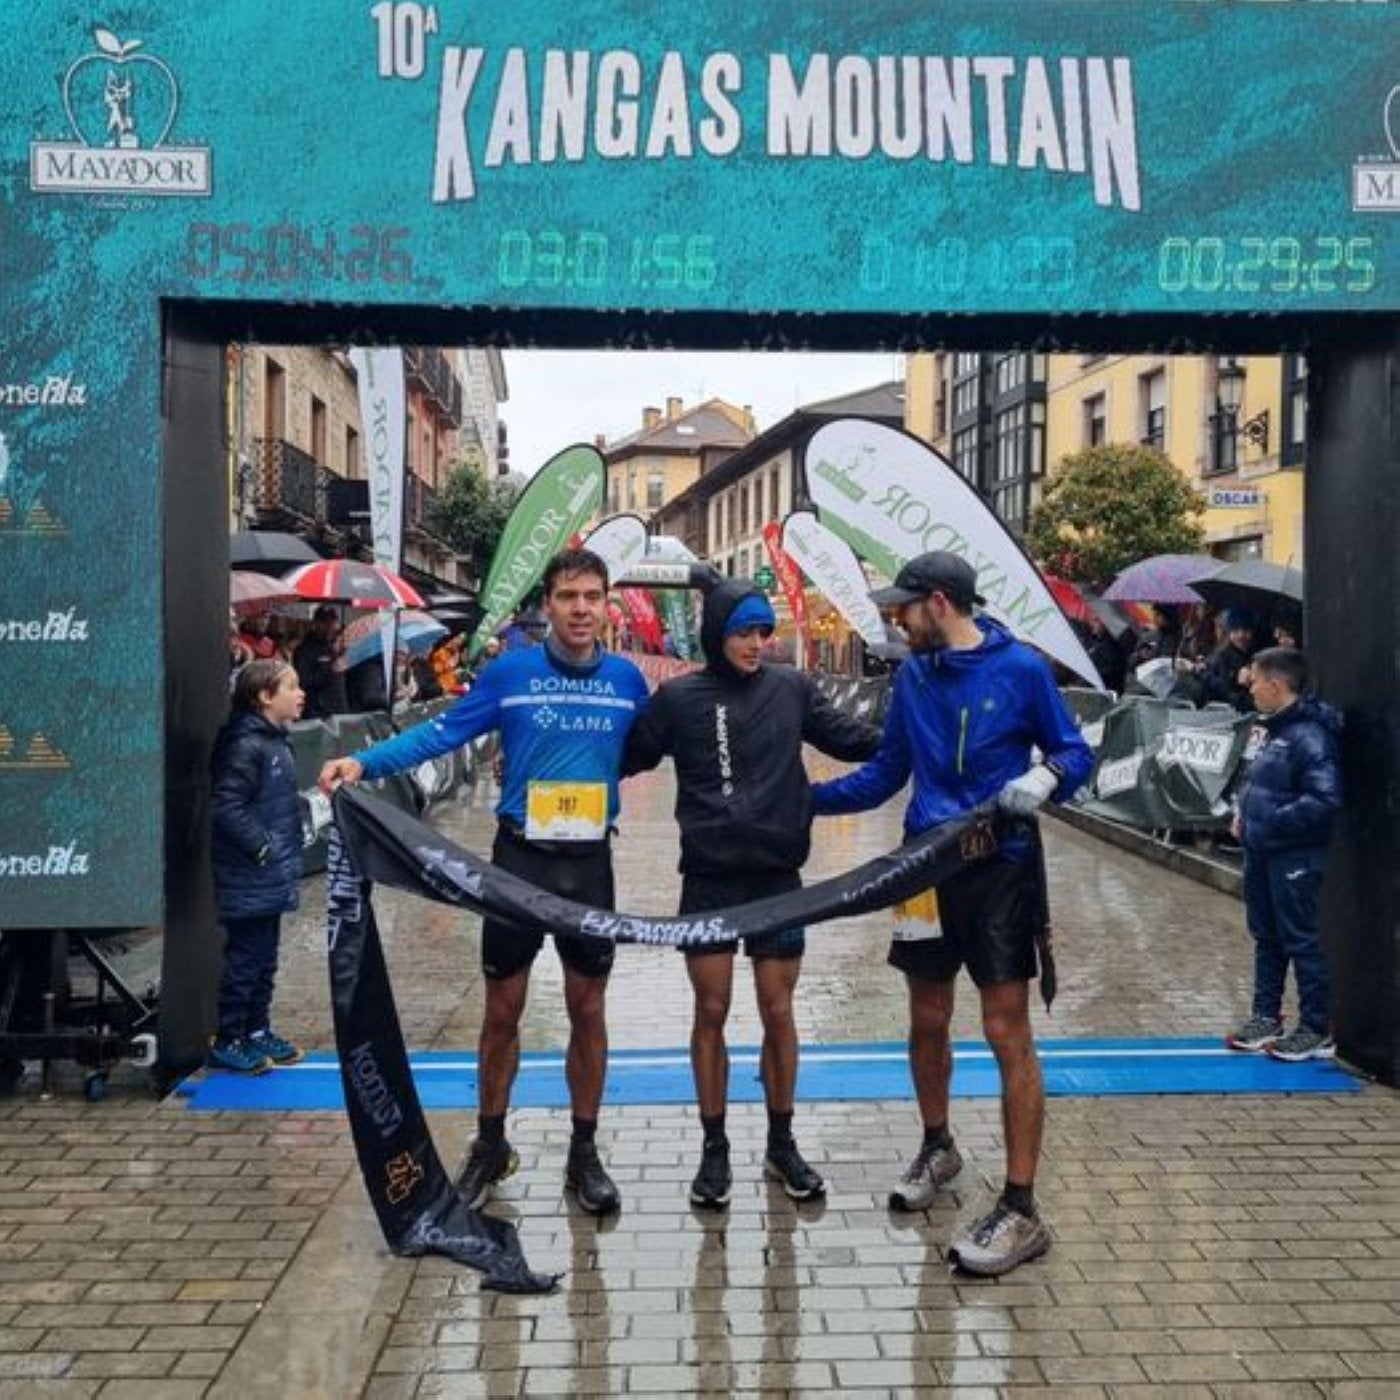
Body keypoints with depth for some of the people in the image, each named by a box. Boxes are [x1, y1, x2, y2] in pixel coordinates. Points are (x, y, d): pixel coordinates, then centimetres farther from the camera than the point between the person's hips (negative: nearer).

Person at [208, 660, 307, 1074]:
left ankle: (258, 1031, 29)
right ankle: (228, 1043, 11)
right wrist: (261, 847, -20)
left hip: (271, 879, 9)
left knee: (264, 959, 17)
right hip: (250, 881, -9)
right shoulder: (247, 746, -19)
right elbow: (226, 808, -24)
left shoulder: (275, 741, 11)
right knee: (244, 960, 0)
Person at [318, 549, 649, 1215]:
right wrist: (363, 762, -16)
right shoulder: (509, 672, -7)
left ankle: (585, 1154, 25)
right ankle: (490, 1146, 29)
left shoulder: (627, 679, 0)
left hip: (590, 865, 2)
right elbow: (441, 732, -7)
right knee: (502, 1012, 9)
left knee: (587, 1011, 10)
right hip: (519, 860, -1)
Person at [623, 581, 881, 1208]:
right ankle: (715, 1149, 23)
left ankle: (781, 1144, 27)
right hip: (708, 881, -1)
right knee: (710, 1014, 7)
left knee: (778, 1013, 8)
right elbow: (625, 757, 5)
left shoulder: (790, 688, 2)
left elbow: (850, 737, 10)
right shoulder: (678, 698, -1)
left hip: (777, 879, 1)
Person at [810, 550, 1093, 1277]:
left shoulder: (1020, 667, -8)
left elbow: (1073, 750, -1)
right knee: (928, 1021, 16)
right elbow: (885, 773, 13)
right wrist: (803, 797, 9)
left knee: (1007, 1033, -5)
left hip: (1002, 870, -5)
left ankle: (1020, 1210, 5)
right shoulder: (912, 676, 6)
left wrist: (1047, 777, -22)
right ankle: (937, 1147, 40)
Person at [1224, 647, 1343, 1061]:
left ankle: (1317, 1031, 13)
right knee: (1266, 937, 17)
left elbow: (1325, 799, -26)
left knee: (1301, 941, 1)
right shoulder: (1275, 730, 10)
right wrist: (1244, 811, 8)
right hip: (1262, 852, 9)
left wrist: (1272, 822, -22)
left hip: (1294, 856, -9)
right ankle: (1266, 1017, 29)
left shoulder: (1310, 736, -19)